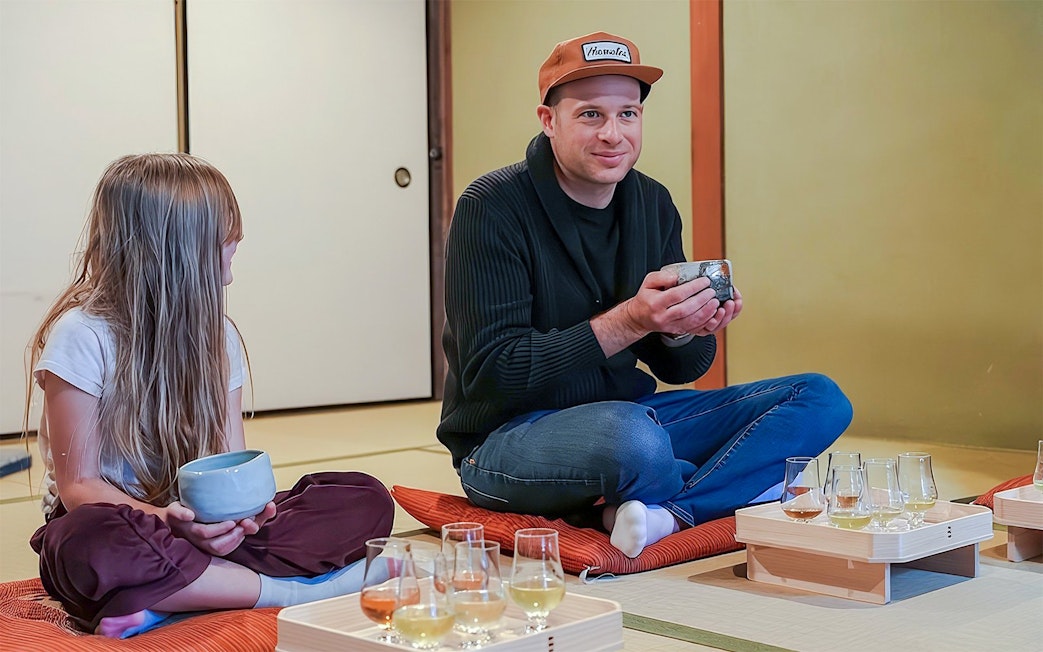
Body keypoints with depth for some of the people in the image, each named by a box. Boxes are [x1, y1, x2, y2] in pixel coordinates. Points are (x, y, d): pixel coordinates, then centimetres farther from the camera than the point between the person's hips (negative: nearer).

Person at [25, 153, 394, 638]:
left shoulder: (216, 335, 7)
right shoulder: (82, 337, -10)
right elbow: (79, 485, -13)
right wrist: (165, 520, -32)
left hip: (206, 529, 5)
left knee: (366, 498, -12)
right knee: (90, 541, -42)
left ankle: (168, 602, -28)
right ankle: (297, 589, -27)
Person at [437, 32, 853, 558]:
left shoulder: (652, 204, 5)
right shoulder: (492, 208, -13)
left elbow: (679, 369, 8)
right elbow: (489, 373, -20)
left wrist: (684, 330, -17)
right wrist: (630, 321, -28)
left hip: (626, 413, 7)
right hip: (507, 436, -7)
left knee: (821, 400, -4)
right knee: (632, 437, -40)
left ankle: (666, 514, -22)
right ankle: (741, 483, -7)